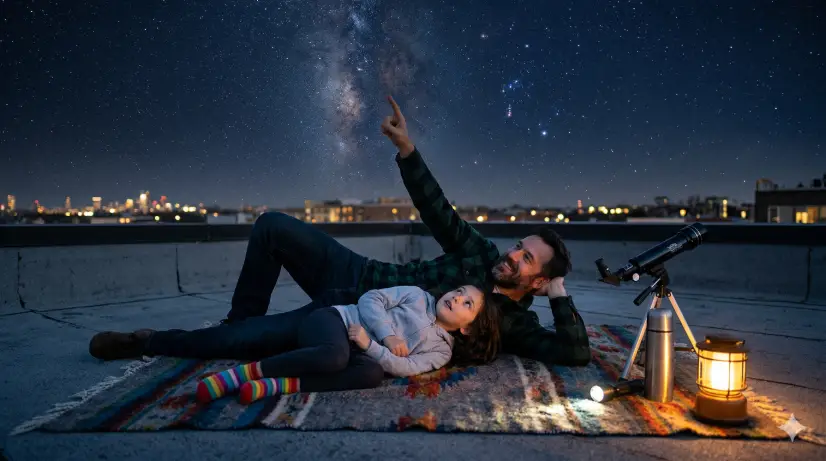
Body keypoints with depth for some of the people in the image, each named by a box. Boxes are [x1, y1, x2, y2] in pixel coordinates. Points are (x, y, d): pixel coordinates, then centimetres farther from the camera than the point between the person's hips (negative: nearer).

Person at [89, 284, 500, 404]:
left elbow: (401, 366, -7)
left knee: (371, 374, -35)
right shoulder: (419, 296, 9)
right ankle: (146, 341, -8)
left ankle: (277, 385, -33)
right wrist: (388, 334, -13)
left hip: (354, 350, 1)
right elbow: (372, 299, 2)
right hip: (332, 319, -1)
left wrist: (368, 344, -18)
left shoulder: (441, 350, 9)